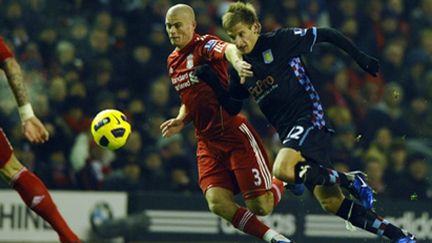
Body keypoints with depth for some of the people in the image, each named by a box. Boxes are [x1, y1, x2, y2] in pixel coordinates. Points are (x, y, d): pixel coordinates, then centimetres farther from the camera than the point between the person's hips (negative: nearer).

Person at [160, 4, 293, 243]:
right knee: (218, 203, -16)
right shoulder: (172, 61, 15)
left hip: (234, 133, -7)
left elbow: (228, 49, -33)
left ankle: (283, 183, 28)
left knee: (260, 207, -8)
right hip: (207, 141, 7)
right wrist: (181, 120, 8)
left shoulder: (204, 45, -9)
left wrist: (237, 62, -57)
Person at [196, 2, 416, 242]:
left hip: (309, 117, -7)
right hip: (289, 131, 7)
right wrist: (209, 78, 4)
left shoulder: (279, 41, -6)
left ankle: (351, 181, -15)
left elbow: (325, 35, -1)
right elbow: (230, 103, 17)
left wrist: (361, 59, -3)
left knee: (283, 169, -33)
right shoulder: (242, 67, 13)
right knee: (331, 202, 0)